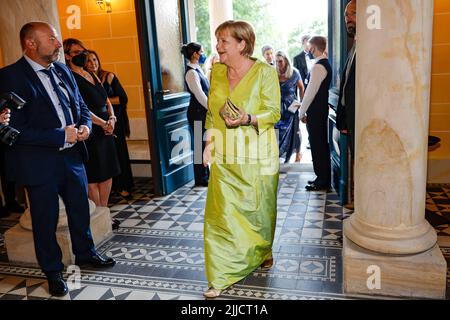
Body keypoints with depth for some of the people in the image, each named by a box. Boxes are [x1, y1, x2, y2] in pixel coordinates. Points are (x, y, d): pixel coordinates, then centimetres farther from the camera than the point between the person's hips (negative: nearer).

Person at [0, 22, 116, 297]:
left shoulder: (62, 70, 7)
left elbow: (80, 104, 16)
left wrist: (85, 126, -5)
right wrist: (62, 136, -21)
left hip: (73, 154, 6)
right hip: (40, 162, -6)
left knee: (80, 209, 19)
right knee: (46, 220, 10)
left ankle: (86, 254, 41)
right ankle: (53, 271, 30)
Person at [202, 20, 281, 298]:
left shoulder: (265, 72, -7)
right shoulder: (216, 71, 8)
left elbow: (274, 113, -8)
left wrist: (248, 119, -25)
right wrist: (209, 144, 5)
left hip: (256, 156, -3)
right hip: (225, 157, 3)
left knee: (258, 208, 11)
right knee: (222, 212, -1)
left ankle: (262, 253, 41)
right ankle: (222, 277, 9)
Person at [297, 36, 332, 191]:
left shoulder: (318, 66, -17)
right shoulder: (326, 64, 13)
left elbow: (311, 91, -19)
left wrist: (302, 112, -11)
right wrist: (304, 107, 18)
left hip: (315, 112, -10)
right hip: (322, 109, 10)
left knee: (318, 146, -3)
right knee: (321, 145, 15)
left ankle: (322, 181, 5)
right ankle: (323, 178, 25)